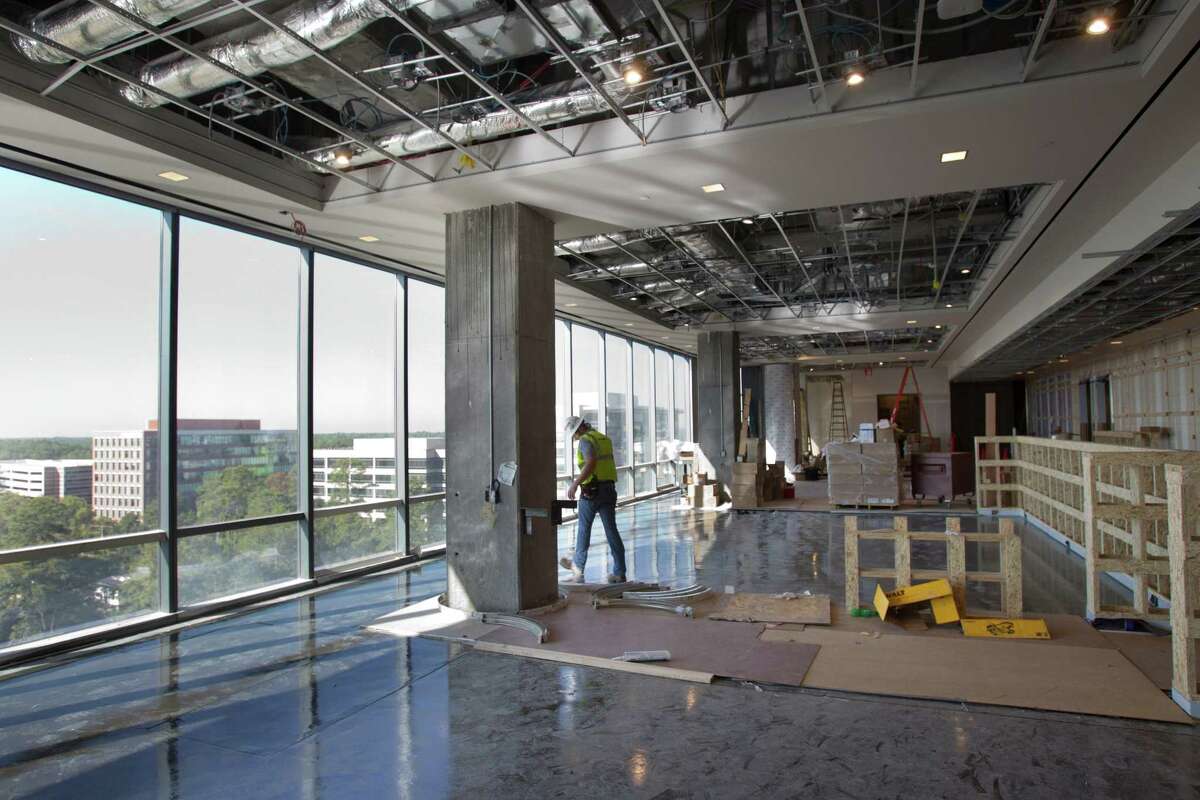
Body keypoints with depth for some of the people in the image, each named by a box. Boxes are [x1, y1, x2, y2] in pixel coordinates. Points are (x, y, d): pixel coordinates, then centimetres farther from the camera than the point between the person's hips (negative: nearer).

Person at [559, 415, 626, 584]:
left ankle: (578, 566, 26)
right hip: (609, 489, 7)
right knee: (611, 530, 4)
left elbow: (591, 463, -25)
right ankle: (619, 572, 1)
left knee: (584, 528, 11)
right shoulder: (605, 439, 16)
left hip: (592, 491, -7)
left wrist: (575, 484, -25)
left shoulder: (586, 439, -10)